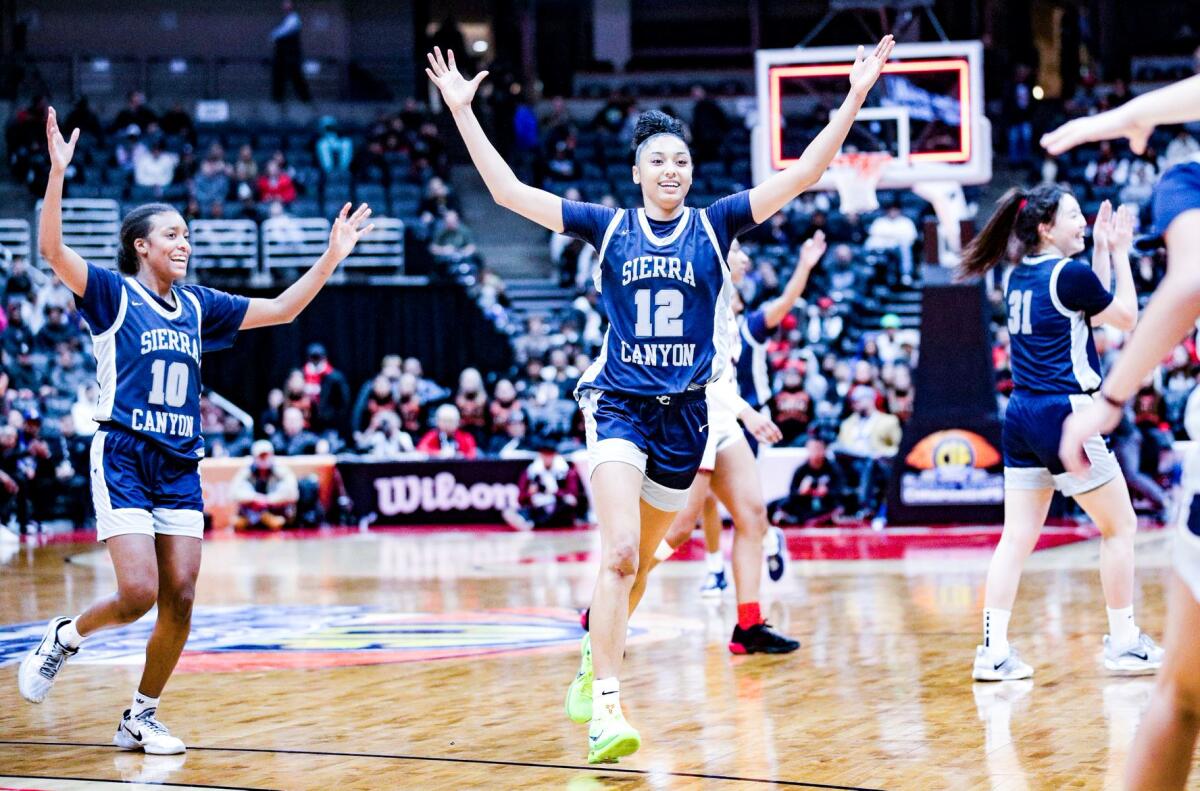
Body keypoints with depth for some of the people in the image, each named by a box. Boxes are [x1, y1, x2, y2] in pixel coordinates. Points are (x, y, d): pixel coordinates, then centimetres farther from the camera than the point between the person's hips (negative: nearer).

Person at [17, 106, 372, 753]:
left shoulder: (197, 306, 13)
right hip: (123, 460, -5)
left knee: (179, 602, -1)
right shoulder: (113, 294, -3)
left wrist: (331, 258, 12)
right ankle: (63, 638, 14)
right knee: (138, 594, -15)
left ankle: (141, 718, 13)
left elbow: (281, 309, 19)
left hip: (180, 467, 5)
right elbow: (51, 250, -19)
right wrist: (58, 172, -29)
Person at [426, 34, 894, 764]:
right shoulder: (607, 226, 1)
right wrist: (463, 112, -3)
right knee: (620, 552, -21)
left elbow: (803, 175, -5)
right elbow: (510, 191, 0)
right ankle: (606, 707, -22)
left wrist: (854, 100, -13)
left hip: (685, 412, 2)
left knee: (638, 560, 15)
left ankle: (597, 657, 42)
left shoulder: (715, 225, 2)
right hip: (618, 403, -2)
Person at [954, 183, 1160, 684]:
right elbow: (1126, 317, 2)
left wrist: (1102, 252, 21)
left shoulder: (1018, 277, 12)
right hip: (1065, 415, -8)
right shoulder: (1070, 274, -11)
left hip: (1021, 418, 8)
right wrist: (1119, 255, 8)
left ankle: (993, 652, -1)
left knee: (1017, 537, 5)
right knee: (1119, 527, 7)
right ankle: (1124, 643, 12)